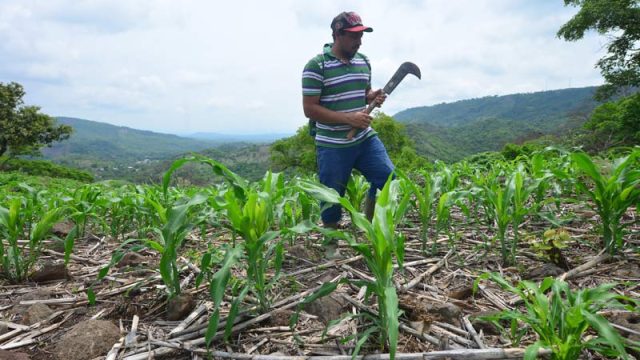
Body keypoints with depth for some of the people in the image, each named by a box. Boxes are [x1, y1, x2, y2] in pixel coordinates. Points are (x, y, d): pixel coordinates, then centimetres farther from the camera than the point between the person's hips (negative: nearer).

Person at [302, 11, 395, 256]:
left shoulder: (363, 62, 8)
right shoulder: (316, 66, -12)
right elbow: (309, 109, -15)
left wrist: (374, 97, -2)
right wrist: (349, 118, -21)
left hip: (365, 138, 6)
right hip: (332, 146, -5)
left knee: (387, 176, -4)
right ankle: (331, 245, 24)